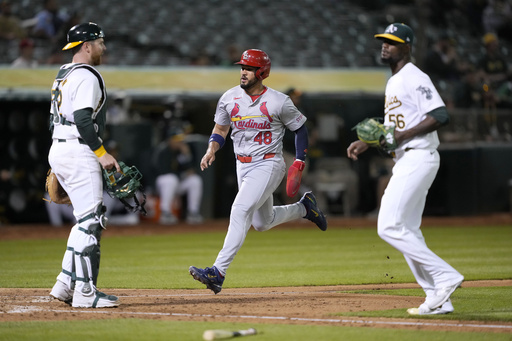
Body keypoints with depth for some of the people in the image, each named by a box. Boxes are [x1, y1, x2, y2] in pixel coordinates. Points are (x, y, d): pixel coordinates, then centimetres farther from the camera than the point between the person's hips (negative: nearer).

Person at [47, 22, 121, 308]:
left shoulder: (63, 76, 19)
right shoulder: (87, 76, -12)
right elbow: (82, 120, -22)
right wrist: (102, 153, -18)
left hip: (58, 151, 10)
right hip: (78, 153, -10)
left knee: (87, 220, 15)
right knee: (91, 221, -9)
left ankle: (66, 284, 12)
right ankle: (85, 292, -10)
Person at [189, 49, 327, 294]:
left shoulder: (279, 102, -10)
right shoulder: (229, 98, 2)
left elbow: (300, 129, 2)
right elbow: (220, 129, 12)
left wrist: (299, 163, -5)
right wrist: (211, 150, -8)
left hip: (268, 165, -7)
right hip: (243, 166, 7)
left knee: (240, 210, -24)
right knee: (262, 223, 17)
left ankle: (218, 272, -30)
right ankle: (304, 208, 46)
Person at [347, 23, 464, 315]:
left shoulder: (415, 78, -11)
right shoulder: (393, 82, 20)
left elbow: (441, 116, -21)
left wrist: (402, 136, -23)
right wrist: (366, 143, 16)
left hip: (418, 158, -11)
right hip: (405, 161, 11)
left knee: (389, 227, -16)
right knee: (407, 231, 10)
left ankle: (445, 277, -14)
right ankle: (438, 300, 11)